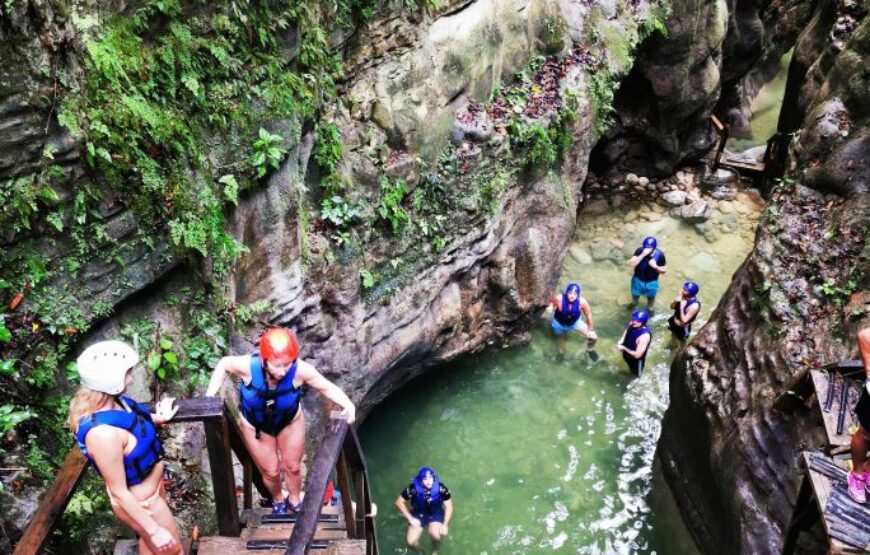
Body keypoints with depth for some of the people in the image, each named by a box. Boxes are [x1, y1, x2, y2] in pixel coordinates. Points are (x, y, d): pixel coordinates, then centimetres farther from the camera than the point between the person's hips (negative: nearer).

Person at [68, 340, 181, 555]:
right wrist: (154, 530, -21)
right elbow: (119, 492, -30)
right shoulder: (104, 434, -41)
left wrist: (156, 418, 5)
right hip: (140, 502, -8)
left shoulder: (104, 401, -16)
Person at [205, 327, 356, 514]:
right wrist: (210, 395, -22)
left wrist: (347, 403, -40)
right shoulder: (247, 366, -38)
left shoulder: (300, 370, -38)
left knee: (293, 466, 21)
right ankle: (278, 501, 53)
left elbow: (327, 387, -23)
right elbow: (224, 364, -15)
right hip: (256, 425, 0)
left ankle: (294, 501, 53)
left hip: (290, 421, 0)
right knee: (270, 471, 17)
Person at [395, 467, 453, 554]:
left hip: (436, 514, -1)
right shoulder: (413, 488, -26)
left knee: (435, 536, -28)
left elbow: (448, 506, -12)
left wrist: (445, 524, -20)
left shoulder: (441, 488, -25)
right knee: (411, 542, -14)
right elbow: (399, 502, -13)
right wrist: (410, 518, -14)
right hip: (418, 514, 1)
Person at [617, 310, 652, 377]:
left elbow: (637, 355, -36)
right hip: (627, 355, 6)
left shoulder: (645, 336, -41)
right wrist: (622, 339, -12)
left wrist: (623, 348, -28)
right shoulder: (632, 325, -20)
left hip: (636, 360, -6)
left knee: (636, 375, 24)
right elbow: (627, 330, 6)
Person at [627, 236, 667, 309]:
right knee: (635, 294, 27)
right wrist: (643, 255, -44)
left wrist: (655, 266, -34)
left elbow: (664, 270, -14)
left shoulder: (660, 255, -24)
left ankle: (649, 308, 56)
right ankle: (634, 303, 61)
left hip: (652, 282, 0)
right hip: (638, 279, 0)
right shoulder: (639, 251, -26)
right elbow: (631, 264, -35)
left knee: (651, 297, 25)